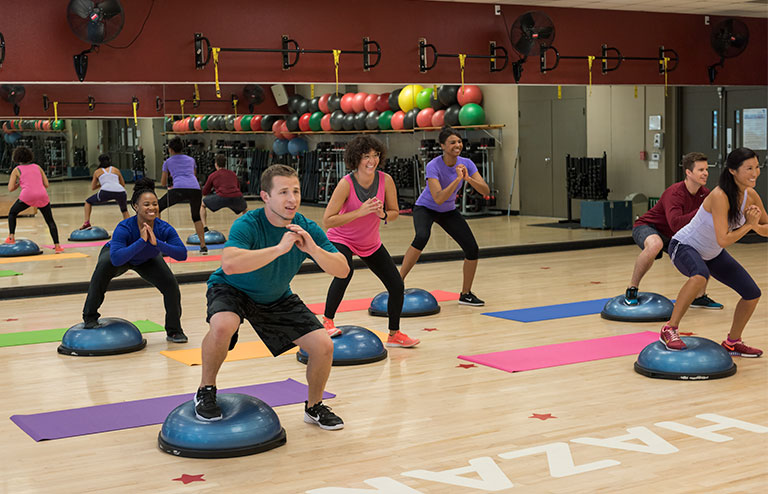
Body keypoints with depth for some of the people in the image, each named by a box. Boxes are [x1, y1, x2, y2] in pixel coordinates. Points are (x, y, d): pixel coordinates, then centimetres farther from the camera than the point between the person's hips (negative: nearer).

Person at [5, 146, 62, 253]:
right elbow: (46, 184, 16)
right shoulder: (37, 167, 19)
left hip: (27, 196, -2)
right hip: (42, 195, 2)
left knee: (12, 213, 24)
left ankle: (11, 238, 12)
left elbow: (10, 189, 7)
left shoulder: (17, 170, 13)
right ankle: (57, 246, 0)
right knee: (50, 221, 11)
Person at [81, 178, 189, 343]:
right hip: (120, 255, -3)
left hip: (148, 260, 3)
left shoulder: (164, 229, -32)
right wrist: (141, 241, -54)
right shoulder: (124, 228, -39)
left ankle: (174, 330, 8)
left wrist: (156, 243, -49)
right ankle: (89, 317, -19)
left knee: (170, 285, -15)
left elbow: (182, 254, -39)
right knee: (105, 265, -35)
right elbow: (117, 258, -51)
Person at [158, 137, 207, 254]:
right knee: (196, 217, 26)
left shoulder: (168, 162, 23)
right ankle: (203, 246, 16)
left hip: (179, 189, -3)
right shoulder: (191, 160, 29)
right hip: (196, 189, 3)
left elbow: (163, 183, 29)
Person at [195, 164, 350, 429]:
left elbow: (342, 270, -19)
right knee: (223, 326, -38)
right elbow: (229, 264, -49)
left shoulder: (307, 229, -16)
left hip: (277, 298, 5)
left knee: (323, 346, -9)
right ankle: (206, 391, -10)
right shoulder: (248, 225, -30)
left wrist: (313, 250, -37)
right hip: (232, 290, -4)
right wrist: (280, 248, -49)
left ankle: (314, 407, 19)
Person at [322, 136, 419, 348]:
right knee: (344, 274, -35)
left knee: (397, 286, 2)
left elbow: (394, 213, -3)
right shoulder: (346, 183, -27)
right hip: (342, 240, -5)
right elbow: (327, 221, -29)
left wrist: (383, 214, -26)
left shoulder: (385, 180, -17)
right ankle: (327, 320, -13)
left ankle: (394, 334, 22)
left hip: (371, 242, 5)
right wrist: (360, 212, -35)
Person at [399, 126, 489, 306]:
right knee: (422, 237, -37)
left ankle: (465, 294, 12)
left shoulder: (466, 163, -14)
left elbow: (485, 191, -21)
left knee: (472, 249, -7)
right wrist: (458, 179, -43)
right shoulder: (433, 166, -28)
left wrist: (468, 178, -36)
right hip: (426, 208, -5)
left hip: (449, 211, 5)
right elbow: (438, 198, -38)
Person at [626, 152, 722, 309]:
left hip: (672, 237, 8)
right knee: (655, 244, -42)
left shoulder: (704, 193, -7)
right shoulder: (675, 193, -31)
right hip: (646, 227, -8)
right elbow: (675, 224, -44)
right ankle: (632, 289, -26)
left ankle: (699, 297, 17)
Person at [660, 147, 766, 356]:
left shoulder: (751, 195, -9)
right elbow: (723, 239, -36)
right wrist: (748, 224, -25)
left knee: (752, 294, 4)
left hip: (713, 254, 8)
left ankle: (733, 343, 25)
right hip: (684, 247, -8)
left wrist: (754, 225, -21)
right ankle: (669, 329, -30)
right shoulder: (720, 196, -31)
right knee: (700, 276, -41)